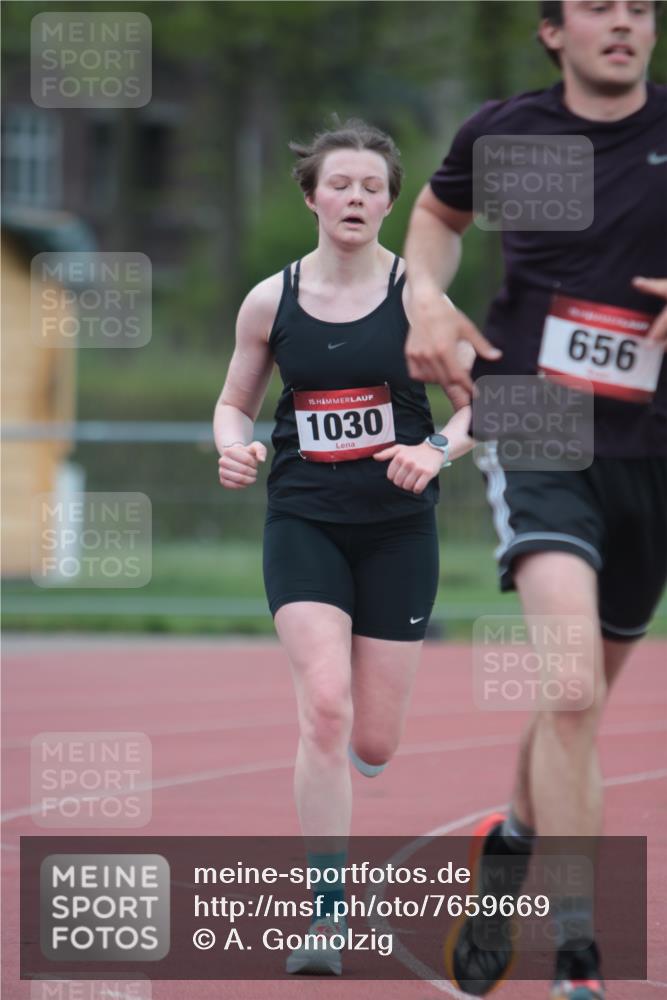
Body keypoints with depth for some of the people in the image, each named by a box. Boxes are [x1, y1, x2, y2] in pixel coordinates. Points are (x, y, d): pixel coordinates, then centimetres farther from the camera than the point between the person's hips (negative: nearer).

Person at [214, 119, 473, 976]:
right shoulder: (270, 302, 1)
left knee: (373, 744, 4)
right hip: (303, 525, 0)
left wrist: (437, 448, -22)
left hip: (397, 528, 0)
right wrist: (235, 447, -8)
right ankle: (325, 918, -15)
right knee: (324, 706, -20)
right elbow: (235, 401, 14)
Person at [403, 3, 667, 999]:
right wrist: (427, 298, 6)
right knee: (572, 690, -23)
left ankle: (510, 844, 47)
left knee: (580, 702, 17)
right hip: (536, 433, -3)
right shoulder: (506, 132, 2)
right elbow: (438, 213, 25)